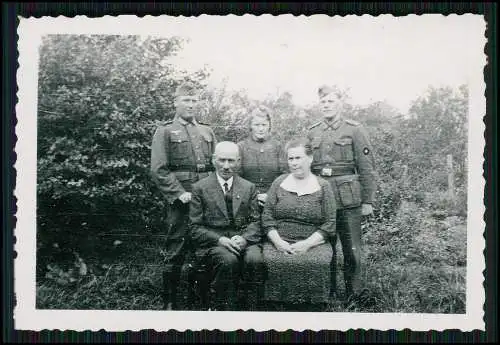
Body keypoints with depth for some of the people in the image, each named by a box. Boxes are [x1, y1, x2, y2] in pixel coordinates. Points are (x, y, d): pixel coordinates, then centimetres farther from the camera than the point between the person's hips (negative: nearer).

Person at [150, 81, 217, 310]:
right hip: (180, 202, -4)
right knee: (176, 252, 1)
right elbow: (159, 170, -5)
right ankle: (169, 302, 14)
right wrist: (179, 193, -15)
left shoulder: (207, 132, 17)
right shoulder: (165, 132, 3)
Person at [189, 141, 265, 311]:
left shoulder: (249, 187, 13)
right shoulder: (200, 188, 5)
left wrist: (244, 238, -11)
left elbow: (255, 221, 10)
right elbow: (196, 227, 2)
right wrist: (220, 239, -15)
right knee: (228, 260, -34)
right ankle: (222, 308, -13)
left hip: (243, 240, 2)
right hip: (213, 243, -2)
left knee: (255, 259, -30)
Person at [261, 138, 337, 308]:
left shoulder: (323, 187, 8)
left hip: (313, 243, -1)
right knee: (274, 262, -31)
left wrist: (307, 244, -11)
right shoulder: (279, 183, 13)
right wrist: (278, 241, -8)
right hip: (279, 242, 1)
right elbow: (267, 217, 8)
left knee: (317, 264, -33)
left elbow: (329, 224, 2)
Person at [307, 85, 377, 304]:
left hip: (348, 198, -3)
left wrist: (367, 201, -5)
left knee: (352, 249, 3)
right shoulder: (312, 133, 11)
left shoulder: (354, 130, 1)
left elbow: (367, 168, -1)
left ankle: (354, 293, 18)